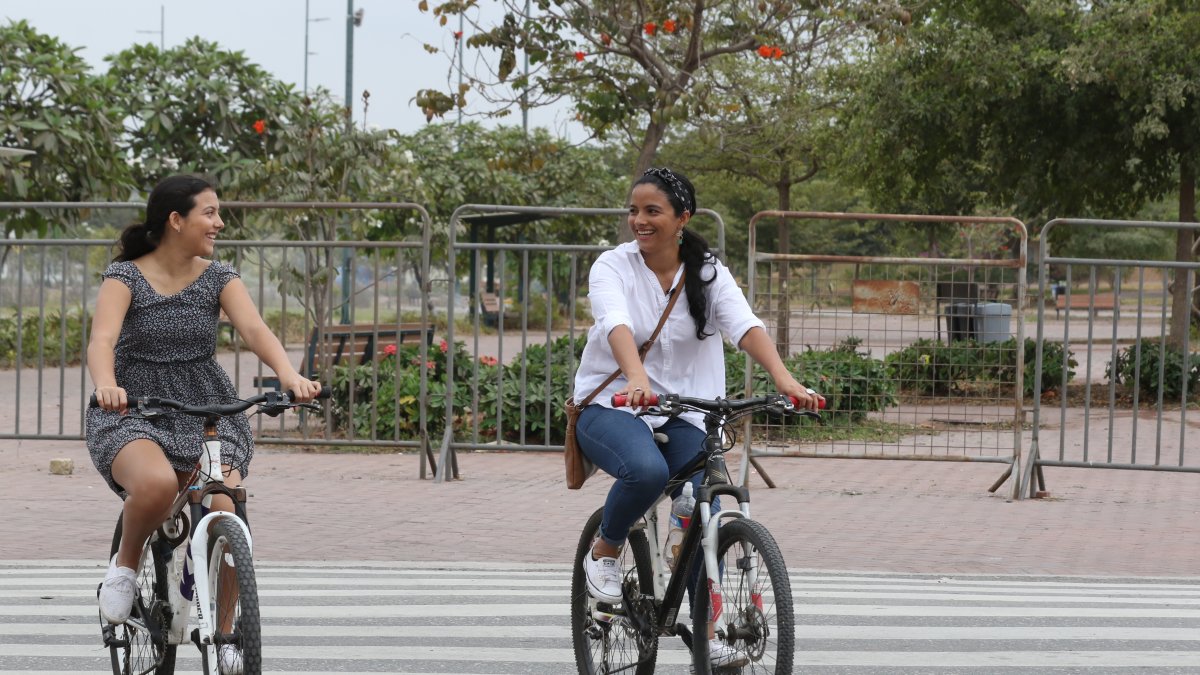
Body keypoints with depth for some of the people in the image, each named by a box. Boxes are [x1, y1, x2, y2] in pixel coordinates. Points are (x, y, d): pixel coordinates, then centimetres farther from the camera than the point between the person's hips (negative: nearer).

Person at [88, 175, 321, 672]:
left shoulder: (219, 278, 1)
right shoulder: (125, 277, -7)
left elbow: (254, 330, -14)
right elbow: (102, 339, -24)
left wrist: (289, 375, -35)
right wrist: (106, 385, -46)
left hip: (207, 415, 3)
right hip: (133, 414, -3)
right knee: (157, 483, -36)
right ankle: (125, 564, -6)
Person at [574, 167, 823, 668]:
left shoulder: (708, 274, -1)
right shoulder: (612, 267, -9)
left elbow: (746, 326, -18)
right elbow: (617, 326, -29)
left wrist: (785, 380, -36)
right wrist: (636, 380, -50)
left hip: (681, 413, 3)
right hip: (610, 405, -3)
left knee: (704, 514, -16)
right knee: (647, 470, -34)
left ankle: (709, 632, -5)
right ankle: (604, 553, -5)